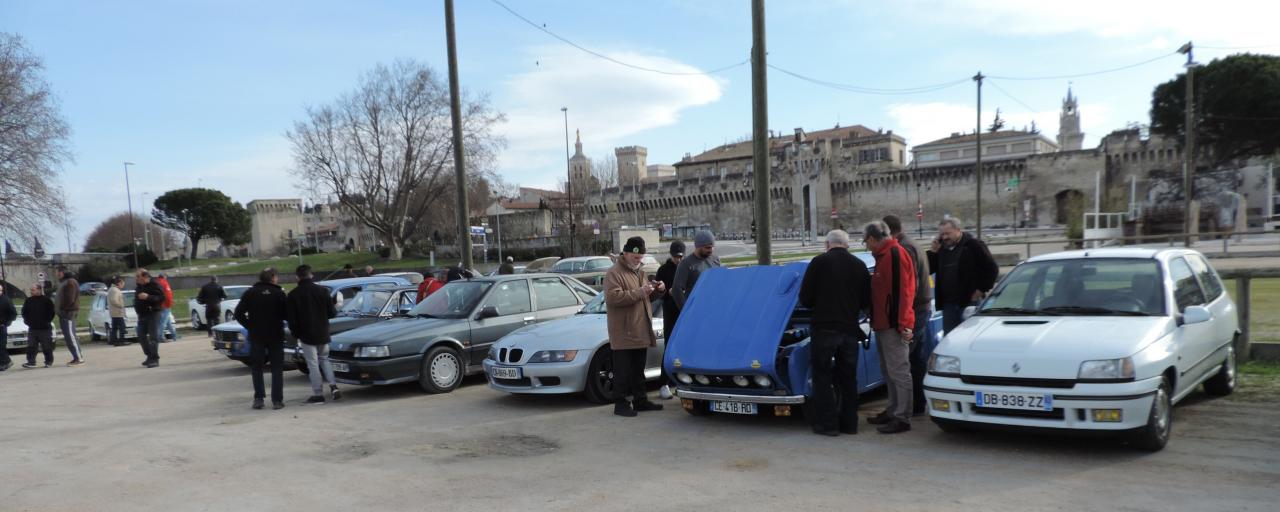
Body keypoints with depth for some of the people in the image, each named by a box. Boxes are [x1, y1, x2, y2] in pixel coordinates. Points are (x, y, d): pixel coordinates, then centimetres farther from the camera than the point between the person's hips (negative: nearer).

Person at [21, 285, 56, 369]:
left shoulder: (46, 300, -4)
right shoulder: (28, 301, 8)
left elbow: (52, 312, -2)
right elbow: (24, 312, 17)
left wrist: (47, 321, -8)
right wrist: (27, 321, 4)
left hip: (45, 328, -4)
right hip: (32, 328, 4)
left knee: (47, 347, 1)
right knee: (31, 346, 0)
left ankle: (49, 362, 10)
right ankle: (31, 362, 2)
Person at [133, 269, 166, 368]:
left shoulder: (154, 285, -10)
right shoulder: (138, 286, 13)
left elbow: (161, 298, -19)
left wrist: (148, 297, -28)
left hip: (153, 314, -8)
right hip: (142, 315, 8)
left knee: (153, 337, -10)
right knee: (141, 337, 10)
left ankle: (155, 359, -8)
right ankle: (150, 356, 22)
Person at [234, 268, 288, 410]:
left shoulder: (250, 293, -1)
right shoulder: (279, 293, -7)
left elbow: (238, 313, -5)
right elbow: (286, 314, -5)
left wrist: (250, 326, 3)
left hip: (256, 336, 2)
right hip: (276, 336, -1)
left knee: (257, 368, 15)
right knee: (277, 369, 6)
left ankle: (258, 398, 10)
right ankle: (277, 400, 1)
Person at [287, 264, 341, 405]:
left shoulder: (293, 294, -9)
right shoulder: (322, 290, -4)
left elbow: (291, 318, -7)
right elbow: (332, 313, -2)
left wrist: (296, 334, 7)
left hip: (306, 335, -3)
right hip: (323, 334, 3)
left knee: (313, 364, 3)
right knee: (324, 359, 19)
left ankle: (318, 394, 3)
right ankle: (333, 386, 3)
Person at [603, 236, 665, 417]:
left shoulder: (639, 272, 19)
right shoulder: (614, 273, -9)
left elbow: (647, 297, 29)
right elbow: (612, 297, -24)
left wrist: (657, 289, 7)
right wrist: (639, 292, -25)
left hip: (641, 332, 8)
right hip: (623, 333, -8)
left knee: (638, 370, 16)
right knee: (623, 371, -4)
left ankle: (640, 400, 24)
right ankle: (621, 404, 2)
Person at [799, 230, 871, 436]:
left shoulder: (819, 262, -7)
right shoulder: (859, 265, 4)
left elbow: (805, 297, -6)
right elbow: (867, 301, 7)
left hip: (824, 328, -4)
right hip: (850, 329, 4)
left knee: (822, 376, 5)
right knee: (848, 377, 14)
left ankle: (827, 423, 4)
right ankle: (849, 423, 18)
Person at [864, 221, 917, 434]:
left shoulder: (896, 254, -15)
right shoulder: (884, 255, 18)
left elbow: (902, 291, -21)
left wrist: (903, 324, -24)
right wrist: (876, 321, 19)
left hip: (893, 326, -10)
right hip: (883, 325, 11)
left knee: (899, 372, -6)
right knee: (889, 372, 17)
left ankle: (902, 418, -3)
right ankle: (893, 411, 26)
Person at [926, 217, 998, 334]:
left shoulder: (973, 245, -4)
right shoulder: (941, 248, 14)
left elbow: (992, 268, -6)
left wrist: (982, 290, -9)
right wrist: (933, 252, 1)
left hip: (970, 302, -6)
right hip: (948, 303, 6)